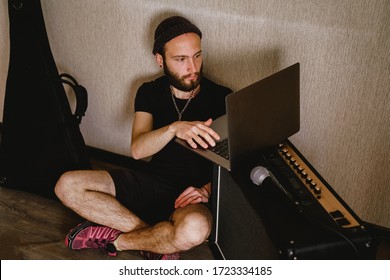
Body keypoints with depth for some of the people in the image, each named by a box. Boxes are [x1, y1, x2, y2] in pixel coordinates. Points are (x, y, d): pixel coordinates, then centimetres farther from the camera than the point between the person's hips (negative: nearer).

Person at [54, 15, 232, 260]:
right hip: (151, 181, 4)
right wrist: (175, 128, -33)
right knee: (68, 185, -13)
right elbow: (138, 150, -13)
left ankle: (116, 240, -12)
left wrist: (208, 189, -24)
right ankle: (155, 238, -16)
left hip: (192, 195, -3)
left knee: (194, 229, -40)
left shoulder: (222, 99, -6)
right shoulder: (150, 93, 3)